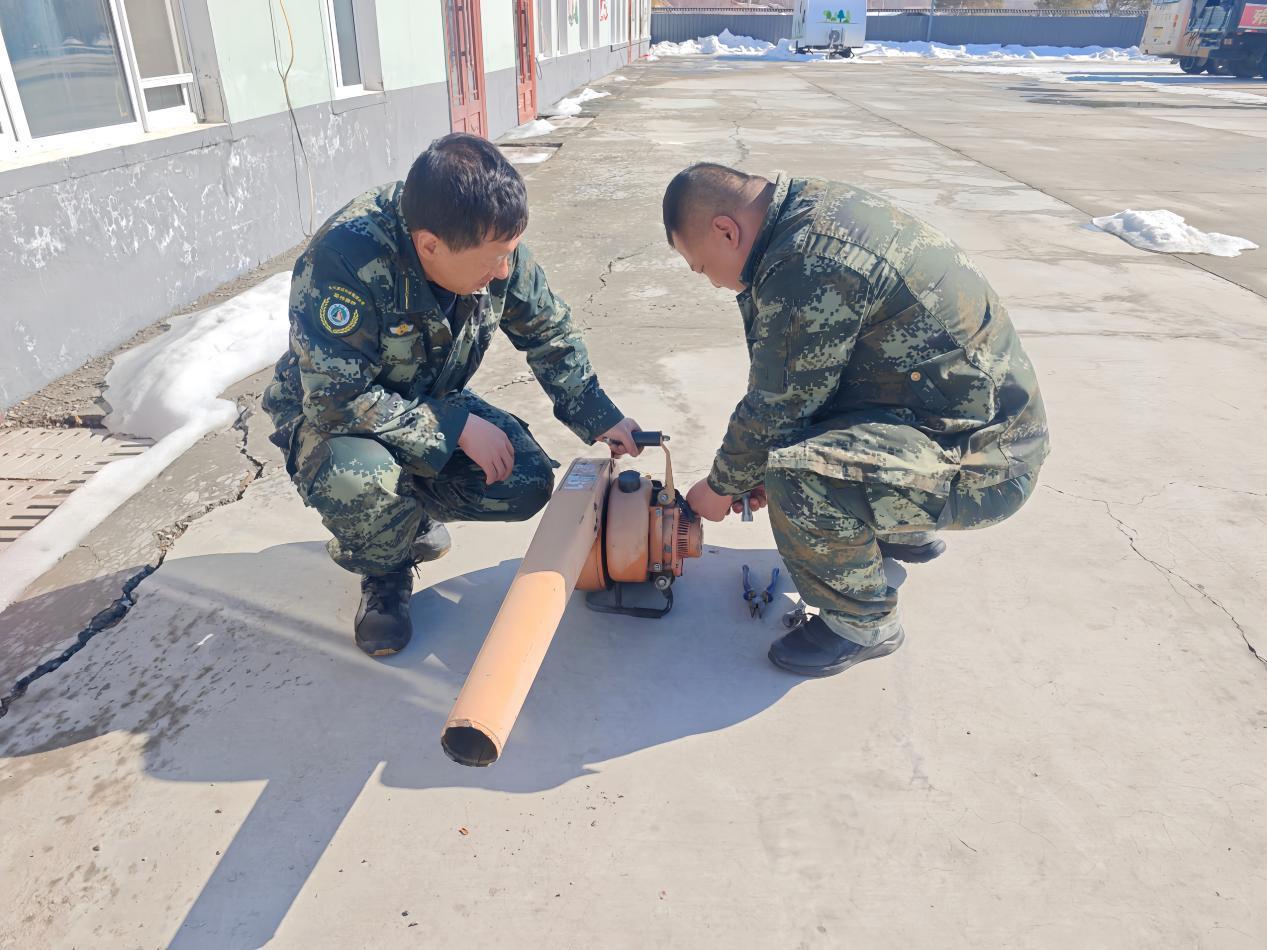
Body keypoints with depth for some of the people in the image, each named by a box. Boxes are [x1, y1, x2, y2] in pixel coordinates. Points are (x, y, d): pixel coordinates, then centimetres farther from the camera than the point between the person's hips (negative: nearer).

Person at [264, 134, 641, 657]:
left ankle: (410, 509, 14)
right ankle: (384, 574, -2)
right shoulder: (343, 258, -36)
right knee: (357, 481, -38)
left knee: (528, 483, -15)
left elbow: (548, 330, -2)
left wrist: (599, 417, -7)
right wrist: (457, 428, -31)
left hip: (432, 403, 5)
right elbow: (339, 399, -34)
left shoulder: (493, 243, -18)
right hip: (329, 412, -4)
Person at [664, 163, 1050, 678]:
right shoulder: (817, 203, 6)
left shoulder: (806, 268, -26)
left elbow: (775, 410, -17)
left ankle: (863, 623, -2)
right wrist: (766, 462, 17)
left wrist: (721, 487, 0)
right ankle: (909, 533, 35)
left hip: (983, 462, -10)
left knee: (797, 481, -32)